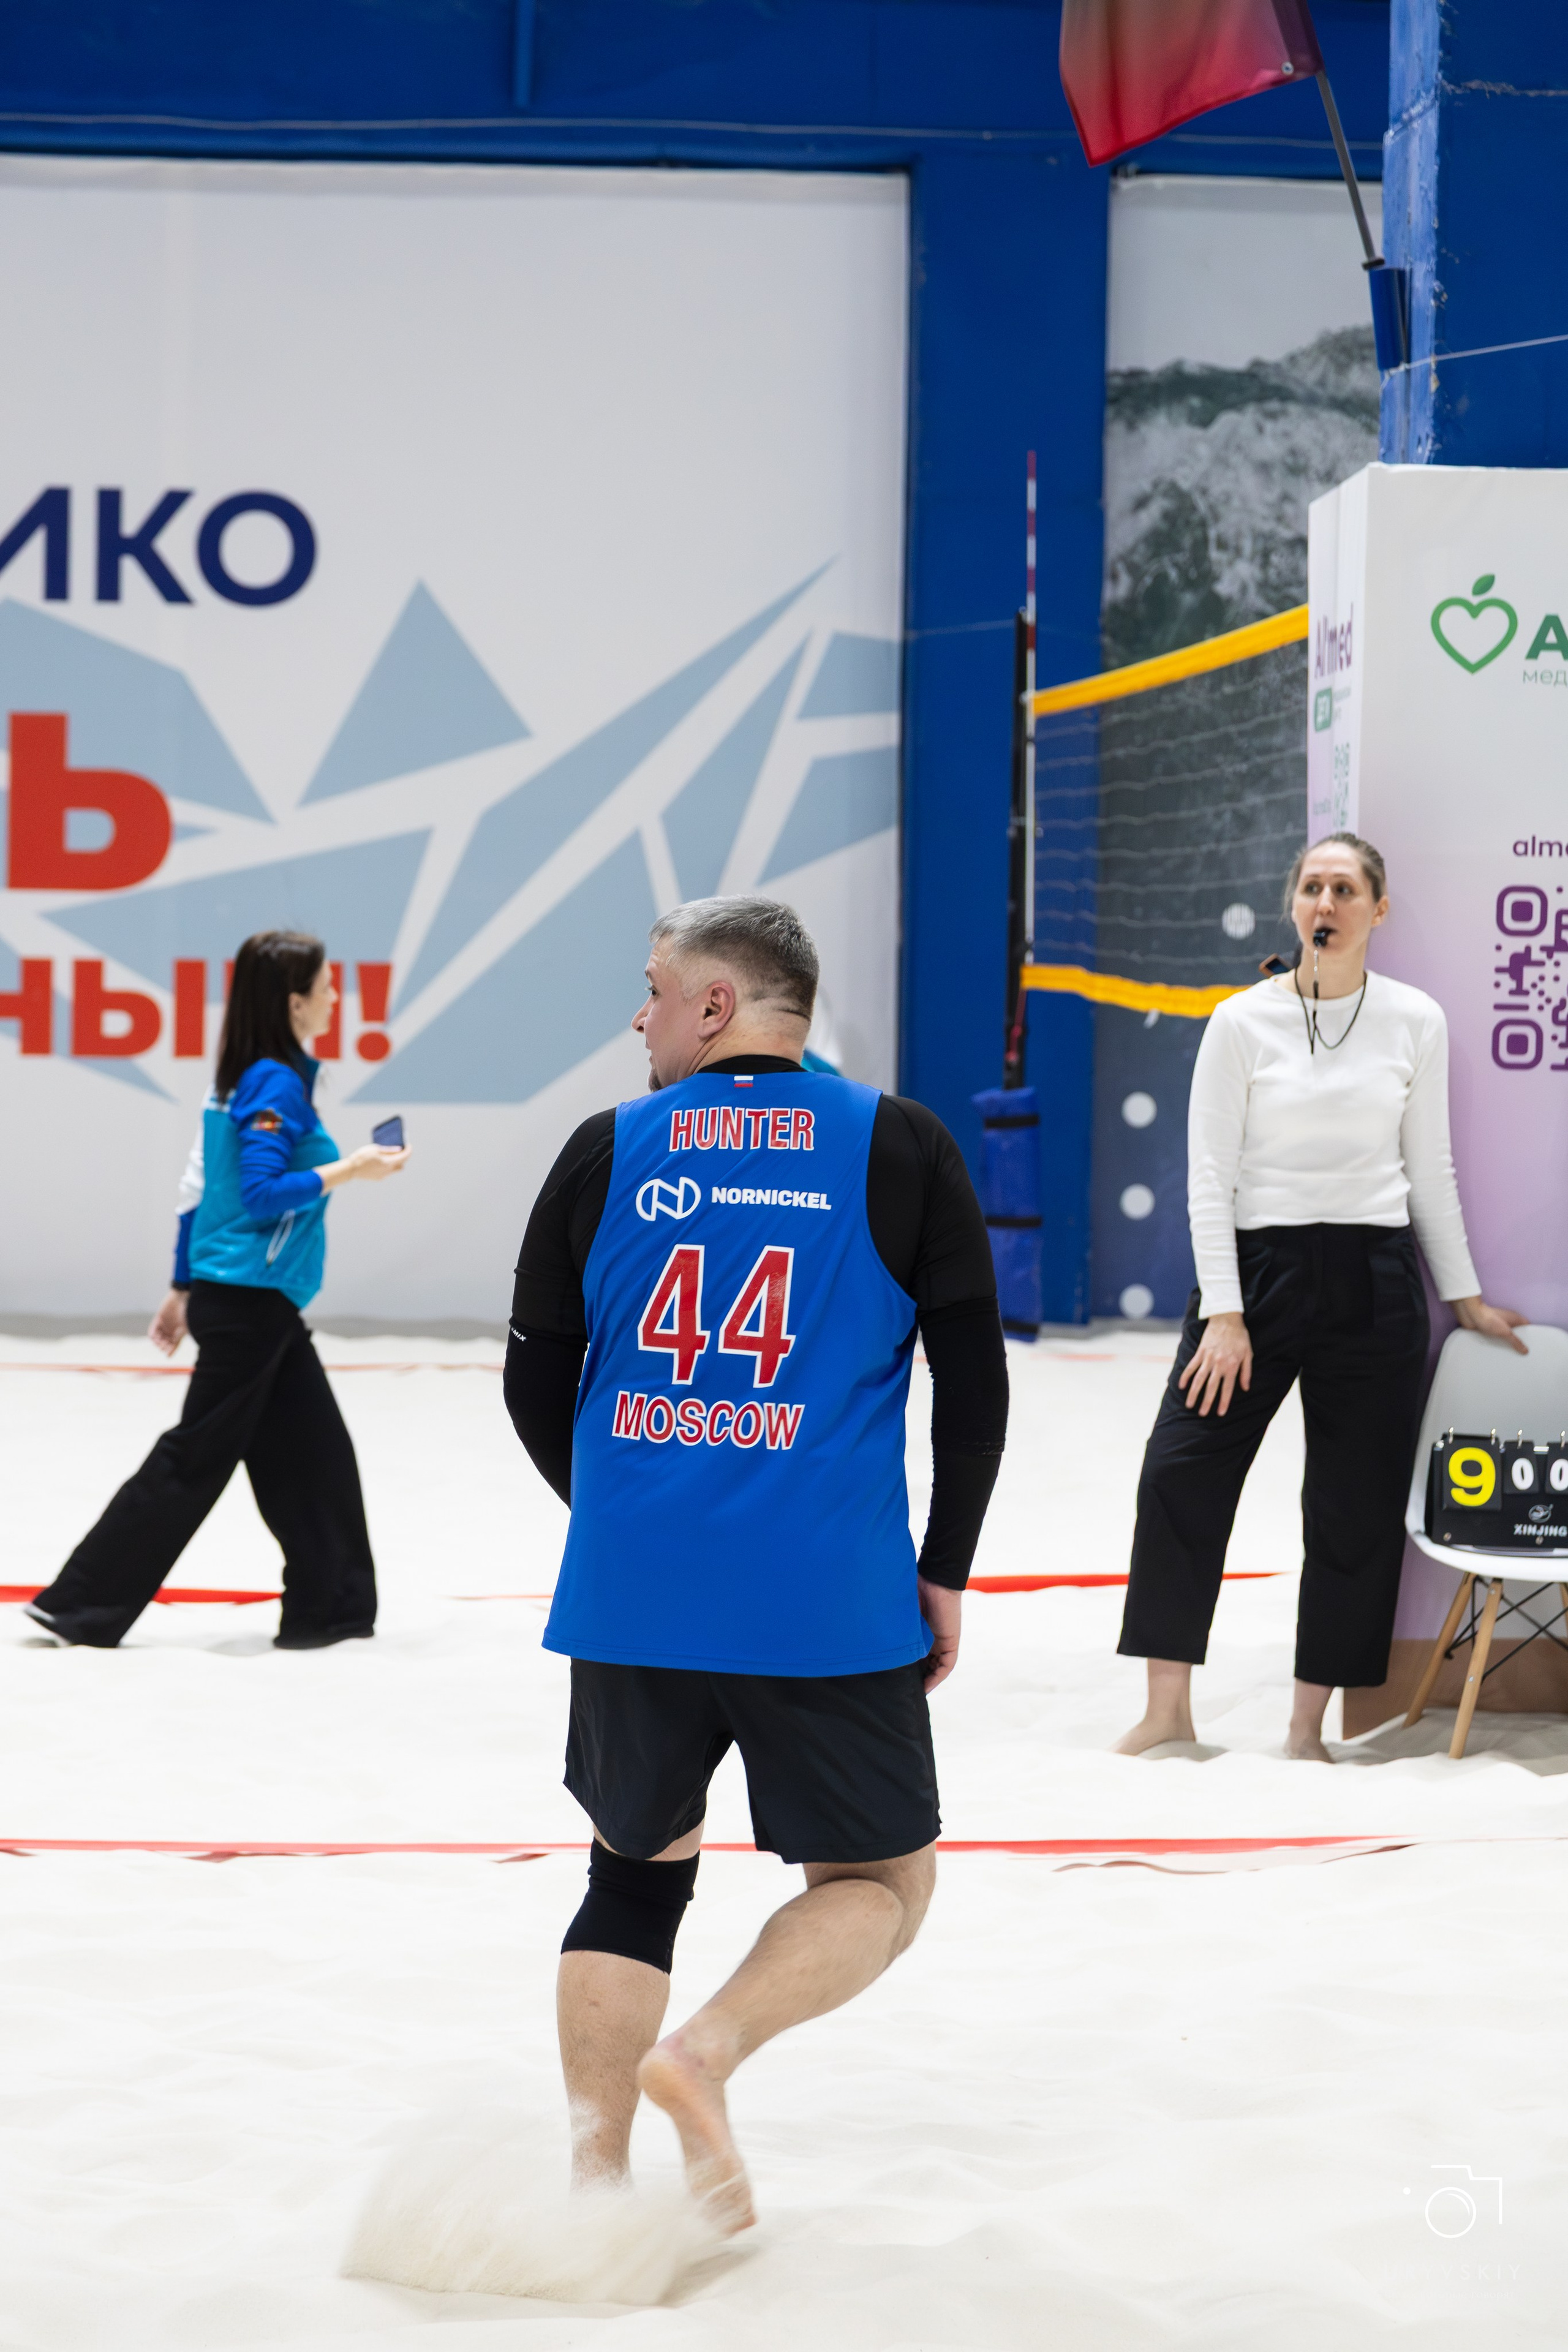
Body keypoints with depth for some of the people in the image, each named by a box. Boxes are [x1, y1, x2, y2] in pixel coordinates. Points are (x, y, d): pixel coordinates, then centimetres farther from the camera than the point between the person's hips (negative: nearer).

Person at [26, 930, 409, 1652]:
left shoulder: (238, 1079, 12)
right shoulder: (277, 1085, -15)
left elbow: (200, 1187, 15)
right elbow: (261, 1192, -22)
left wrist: (184, 1288, 19)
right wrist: (346, 1171, -17)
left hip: (250, 1300, 10)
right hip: (249, 1301, -10)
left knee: (315, 1454, 11)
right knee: (194, 1460, -4)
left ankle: (328, 1608, 16)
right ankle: (80, 1605, 1)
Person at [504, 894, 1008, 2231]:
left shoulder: (610, 1151, 4)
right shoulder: (899, 1150, 1)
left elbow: (535, 1384, 9)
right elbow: (976, 1385, -1)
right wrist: (945, 1574, 9)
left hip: (634, 1598, 2)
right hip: (832, 1606, -2)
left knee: (637, 1870, 20)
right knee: (882, 1880, 13)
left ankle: (596, 2160, 11)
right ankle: (708, 2052, -10)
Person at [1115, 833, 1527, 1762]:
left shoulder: (1416, 1021, 4)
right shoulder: (1243, 1022, -1)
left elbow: (1430, 1168, 12)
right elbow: (1210, 1174, -3)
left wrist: (1464, 1294, 13)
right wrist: (1224, 1315, -10)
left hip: (1374, 1282, 1)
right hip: (1258, 1266, -1)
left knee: (1356, 1506, 2)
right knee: (1180, 1474, -8)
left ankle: (1309, 1725, 12)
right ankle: (1168, 1710, 3)